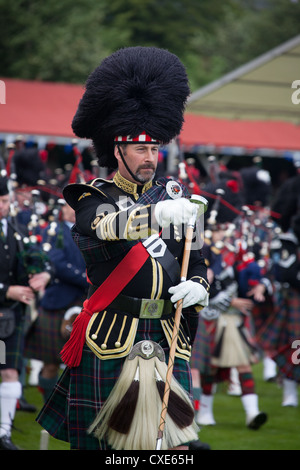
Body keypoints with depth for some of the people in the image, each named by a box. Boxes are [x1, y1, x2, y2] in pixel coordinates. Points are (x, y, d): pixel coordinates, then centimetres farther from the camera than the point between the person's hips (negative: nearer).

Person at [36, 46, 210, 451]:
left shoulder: (174, 197, 14)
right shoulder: (94, 198, 1)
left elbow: (198, 261, 15)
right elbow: (101, 227, -24)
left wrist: (197, 287, -9)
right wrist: (157, 214, -41)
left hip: (168, 340, 3)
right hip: (110, 340, -3)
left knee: (177, 438, -6)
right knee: (95, 439, 3)